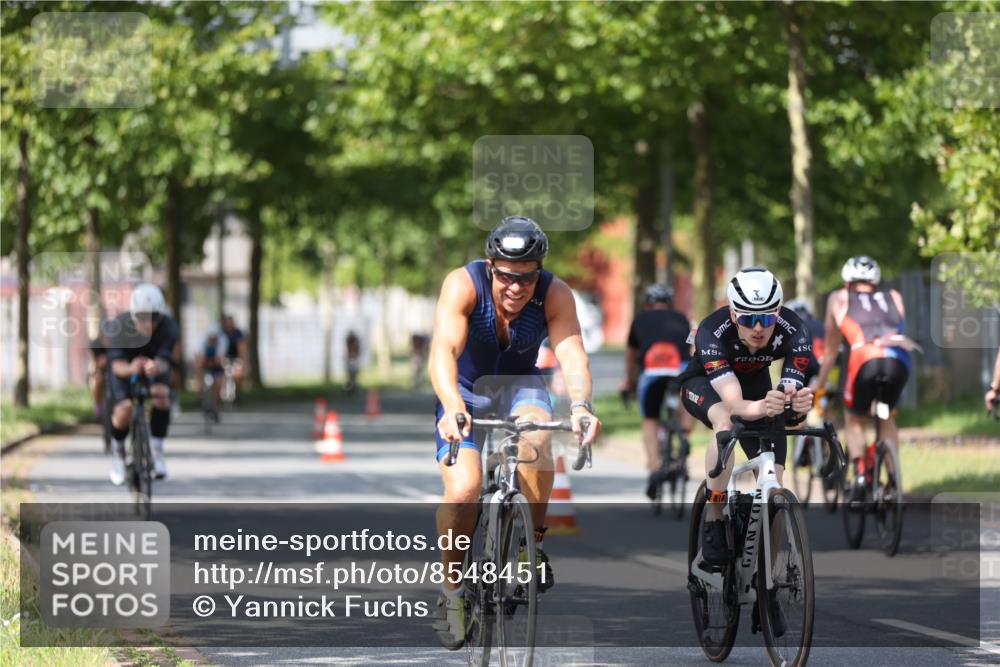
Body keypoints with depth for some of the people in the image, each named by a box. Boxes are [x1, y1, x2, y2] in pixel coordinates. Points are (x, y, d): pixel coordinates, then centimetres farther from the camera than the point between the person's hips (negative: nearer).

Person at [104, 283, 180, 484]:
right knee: (124, 408, -24)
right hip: (126, 367, -1)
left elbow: (164, 361, -41)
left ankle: (156, 449, -12)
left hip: (155, 367, 1)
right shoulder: (118, 327, -33)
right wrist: (130, 368, -64)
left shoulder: (169, 328, -31)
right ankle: (117, 451, 6)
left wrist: (157, 367, -66)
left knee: (161, 394, -30)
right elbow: (117, 365, -40)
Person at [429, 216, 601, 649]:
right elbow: (444, 350, -40)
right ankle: (451, 589, 4)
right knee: (462, 490, -21)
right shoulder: (463, 285, -28)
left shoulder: (555, 294, -23)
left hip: (518, 385, 1)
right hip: (466, 390, -1)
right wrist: (453, 408, -58)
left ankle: (532, 545, -12)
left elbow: (572, 356, -33)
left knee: (535, 438, -34)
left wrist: (580, 405, -54)